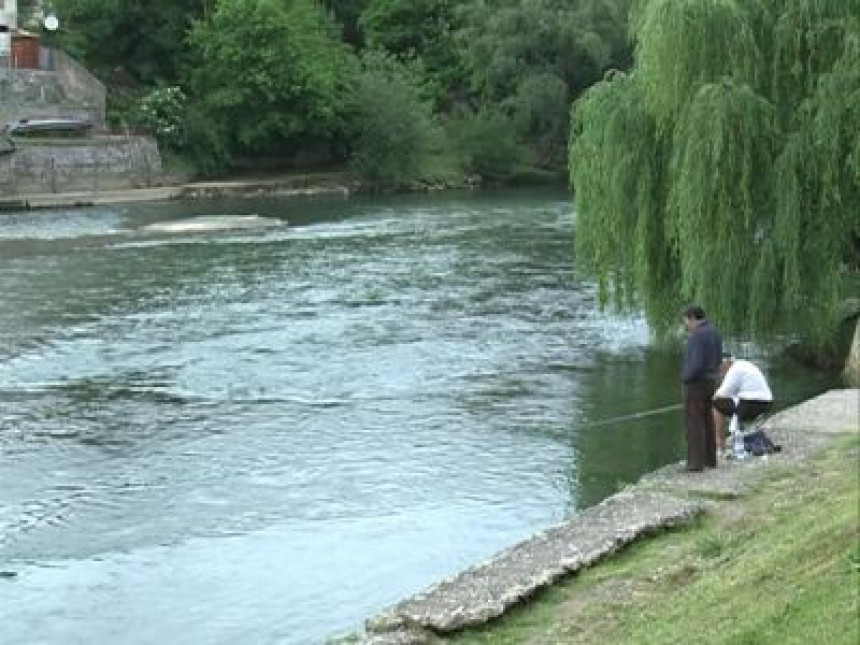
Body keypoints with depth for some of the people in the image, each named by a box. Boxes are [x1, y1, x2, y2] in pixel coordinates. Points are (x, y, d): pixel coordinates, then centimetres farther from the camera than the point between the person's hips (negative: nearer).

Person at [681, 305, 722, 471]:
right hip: (709, 382, 9)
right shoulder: (714, 332, 8)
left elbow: (696, 364, -26)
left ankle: (696, 463, -3)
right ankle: (710, 459, 20)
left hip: (696, 384, -9)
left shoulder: (697, 336, -21)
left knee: (694, 424, -4)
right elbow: (717, 359, 16)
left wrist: (686, 377, -10)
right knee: (707, 421, 15)